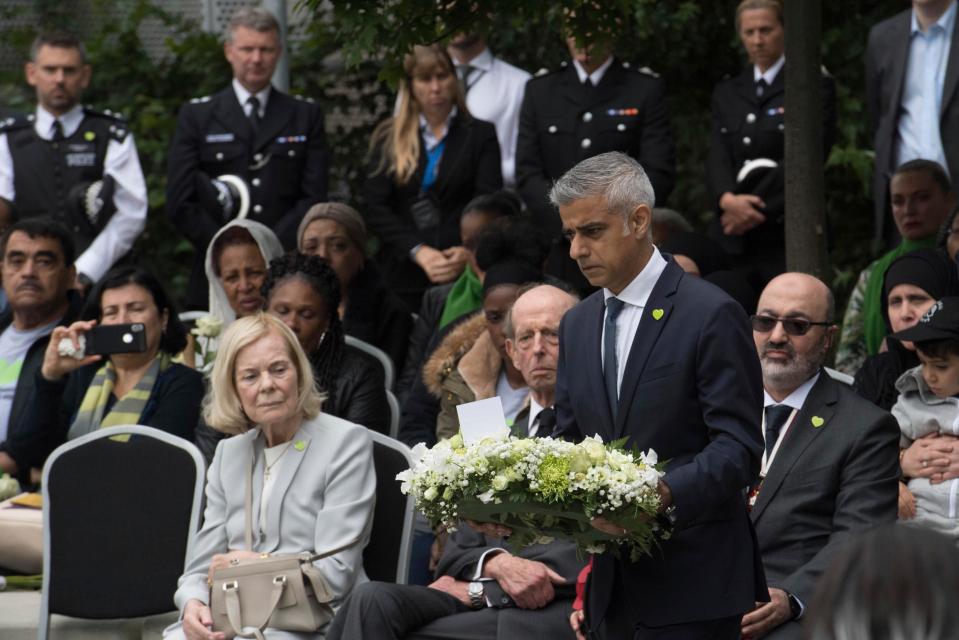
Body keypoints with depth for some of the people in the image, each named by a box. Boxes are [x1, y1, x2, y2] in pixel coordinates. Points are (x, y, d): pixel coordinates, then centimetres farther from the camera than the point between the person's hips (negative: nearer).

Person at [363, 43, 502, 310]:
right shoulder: (388, 138, 13)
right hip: (403, 276, 1)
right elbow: (374, 207, 3)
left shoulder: (480, 135, 10)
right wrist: (418, 251, -11)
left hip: (462, 276, -1)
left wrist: (469, 252, -20)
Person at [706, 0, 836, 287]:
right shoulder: (727, 92, 18)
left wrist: (759, 209, -12)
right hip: (732, 239, 4)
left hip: (787, 237, -4)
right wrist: (727, 199, -14)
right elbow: (717, 158, 7)